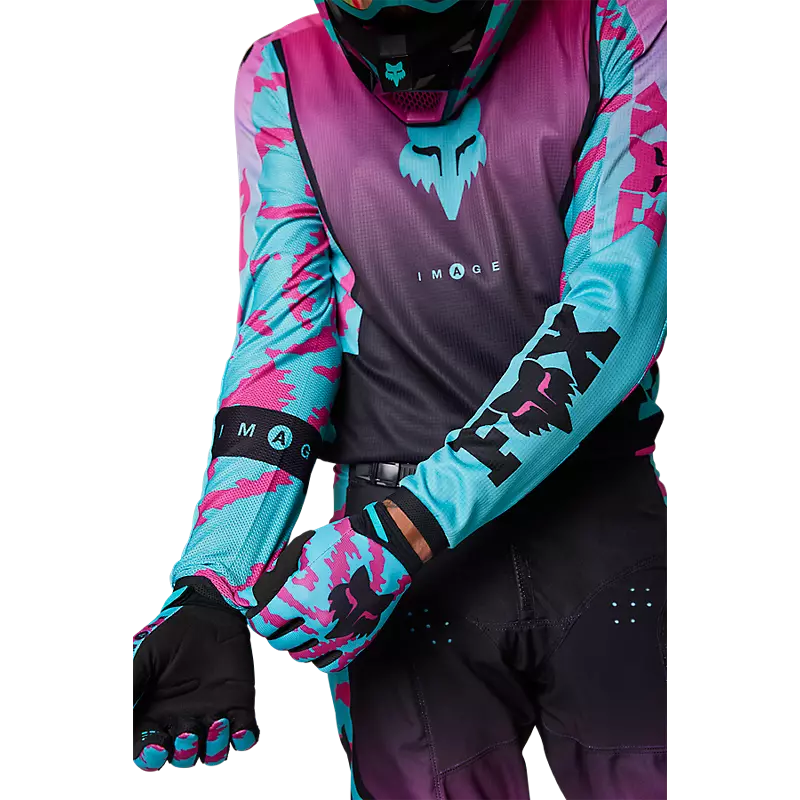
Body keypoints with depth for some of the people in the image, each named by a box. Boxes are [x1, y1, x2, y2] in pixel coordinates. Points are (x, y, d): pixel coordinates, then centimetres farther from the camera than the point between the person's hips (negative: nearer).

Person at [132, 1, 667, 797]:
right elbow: (279, 335, -2)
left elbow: (620, 300, -14)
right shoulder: (282, 74, 2)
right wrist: (210, 590, -13)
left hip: (607, 534, 0)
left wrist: (411, 524, -21)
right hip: (392, 557, 1)